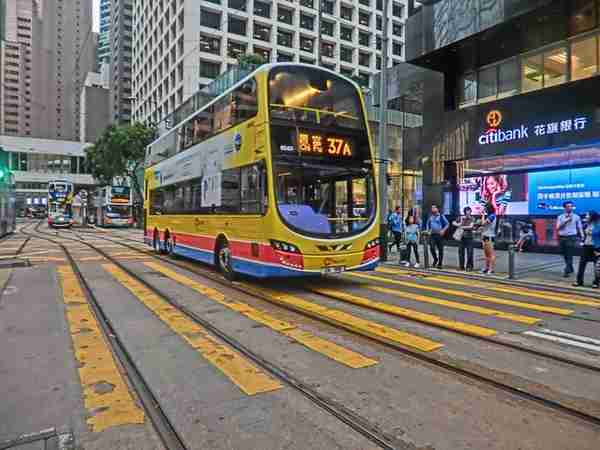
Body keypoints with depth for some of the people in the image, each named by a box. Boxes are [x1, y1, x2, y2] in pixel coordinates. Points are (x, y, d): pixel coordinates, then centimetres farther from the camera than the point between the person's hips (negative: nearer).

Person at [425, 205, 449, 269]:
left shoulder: (441, 216, -2)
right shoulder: (430, 217, 13)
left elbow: (447, 224, -4)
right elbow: (428, 224, 26)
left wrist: (443, 230, -15)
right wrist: (428, 231, 12)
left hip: (439, 235, -4)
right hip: (432, 235, 4)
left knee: (440, 249, 1)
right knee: (432, 248, -8)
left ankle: (440, 264, 9)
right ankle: (435, 259, 17)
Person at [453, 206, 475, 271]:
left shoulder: (472, 219, 0)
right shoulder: (461, 218, 7)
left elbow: (471, 226, -14)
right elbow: (453, 223, 14)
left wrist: (462, 227, -14)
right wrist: (457, 224, -5)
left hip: (469, 237, -3)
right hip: (461, 237, 3)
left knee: (470, 252, -6)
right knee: (461, 252, 5)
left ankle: (469, 266, 3)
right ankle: (462, 266, 15)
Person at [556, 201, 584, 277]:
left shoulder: (576, 217, 5)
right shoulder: (560, 217, 8)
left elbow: (580, 228, 5)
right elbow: (557, 228, -1)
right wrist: (566, 221, -11)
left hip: (571, 237, -3)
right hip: (562, 238, 3)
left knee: (569, 255, -10)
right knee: (565, 255, 10)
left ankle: (567, 271, -9)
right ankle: (571, 269, 27)